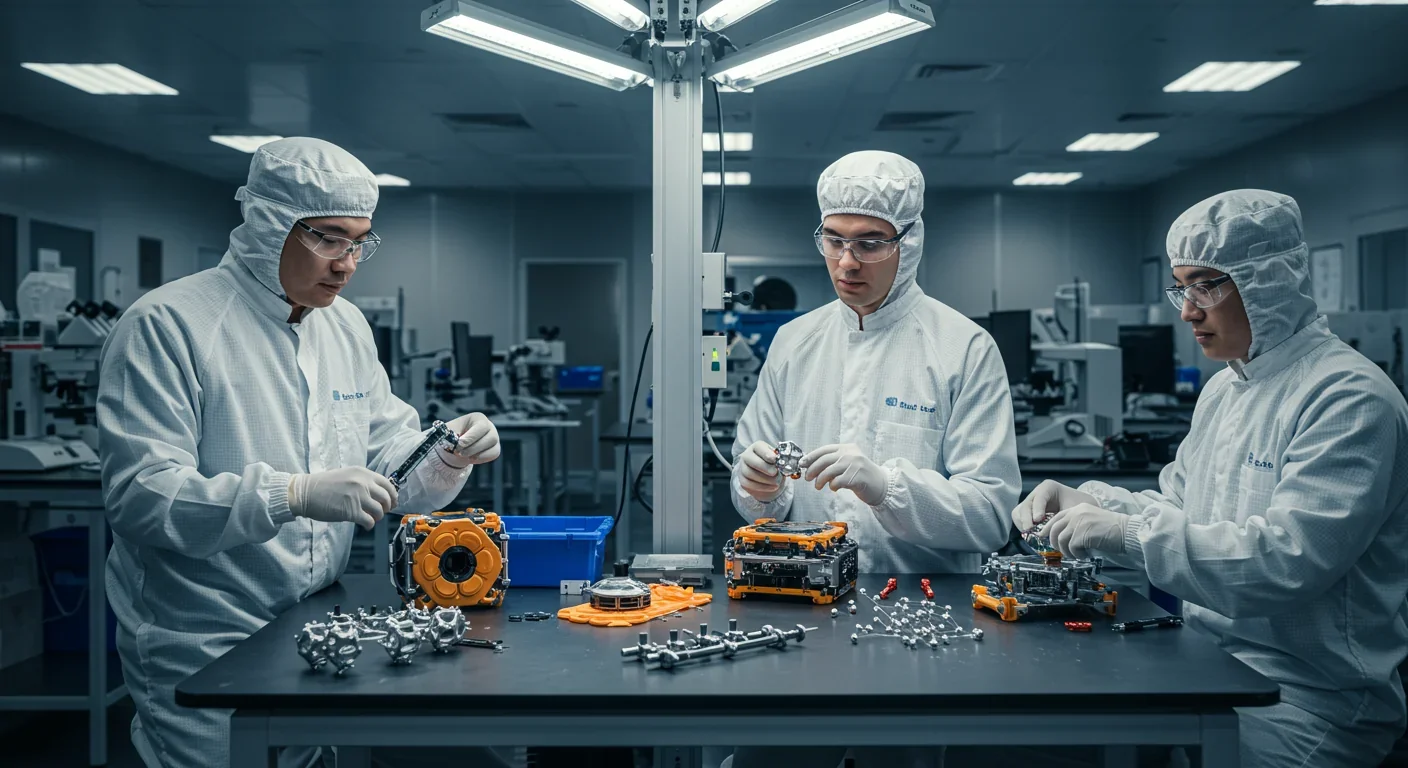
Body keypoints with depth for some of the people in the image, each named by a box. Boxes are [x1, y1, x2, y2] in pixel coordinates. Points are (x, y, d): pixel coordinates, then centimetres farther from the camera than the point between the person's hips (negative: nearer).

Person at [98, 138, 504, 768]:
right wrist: (295, 494, -33)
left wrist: (447, 458, -12)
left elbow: (390, 453, 11)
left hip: (316, 635, 7)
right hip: (200, 651, -6)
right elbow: (137, 496, -23)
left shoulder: (346, 325, 8)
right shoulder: (167, 325, -15)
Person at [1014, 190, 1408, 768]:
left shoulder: (1350, 398, -17)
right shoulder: (1225, 388, 12)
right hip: (1213, 666, 8)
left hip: (1310, 701, -7)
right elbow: (1180, 509, 17)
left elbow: (1290, 558, -27)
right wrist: (1086, 503, -1)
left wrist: (1130, 534, -27)